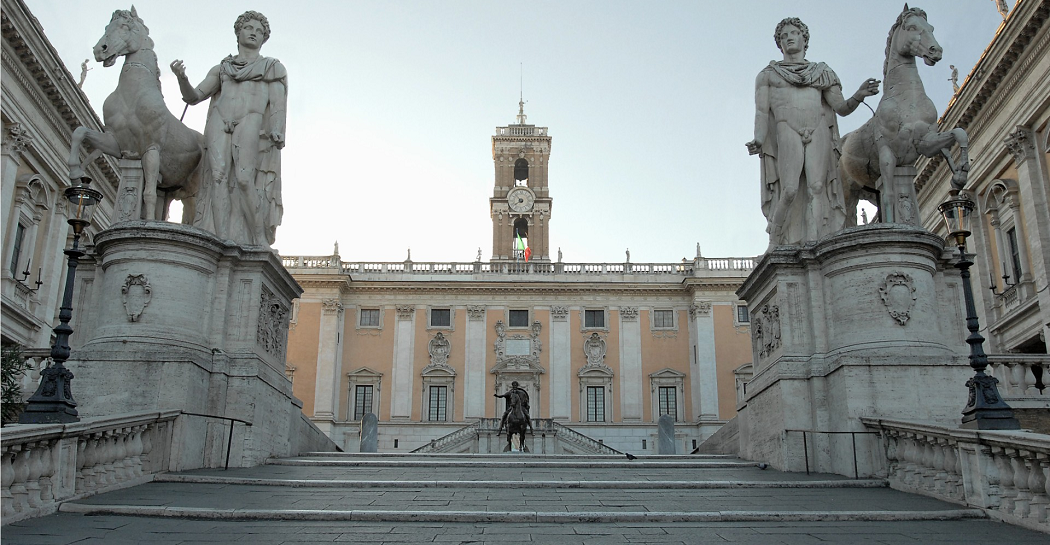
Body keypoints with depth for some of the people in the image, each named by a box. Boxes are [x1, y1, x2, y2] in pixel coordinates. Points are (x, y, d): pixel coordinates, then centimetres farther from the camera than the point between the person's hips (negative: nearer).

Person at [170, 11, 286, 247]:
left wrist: (277, 132, -11)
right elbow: (193, 97, 21)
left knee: (244, 178, -23)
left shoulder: (272, 67, 22)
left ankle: (259, 242, -22)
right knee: (219, 177, -16)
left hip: (252, 122, -3)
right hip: (219, 123, 3)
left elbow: (278, 102, 7)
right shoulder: (221, 69, 29)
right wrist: (182, 78, -1)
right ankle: (223, 241, -24)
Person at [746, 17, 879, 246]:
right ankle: (775, 247, -7)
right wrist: (758, 140, -12)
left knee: (816, 187, -17)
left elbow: (841, 108, 13)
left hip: (818, 131, 2)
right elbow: (761, 111, 5)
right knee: (790, 190, -19)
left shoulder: (822, 72, 22)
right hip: (787, 131, -2)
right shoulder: (768, 74, 18)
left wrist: (858, 96, -8)